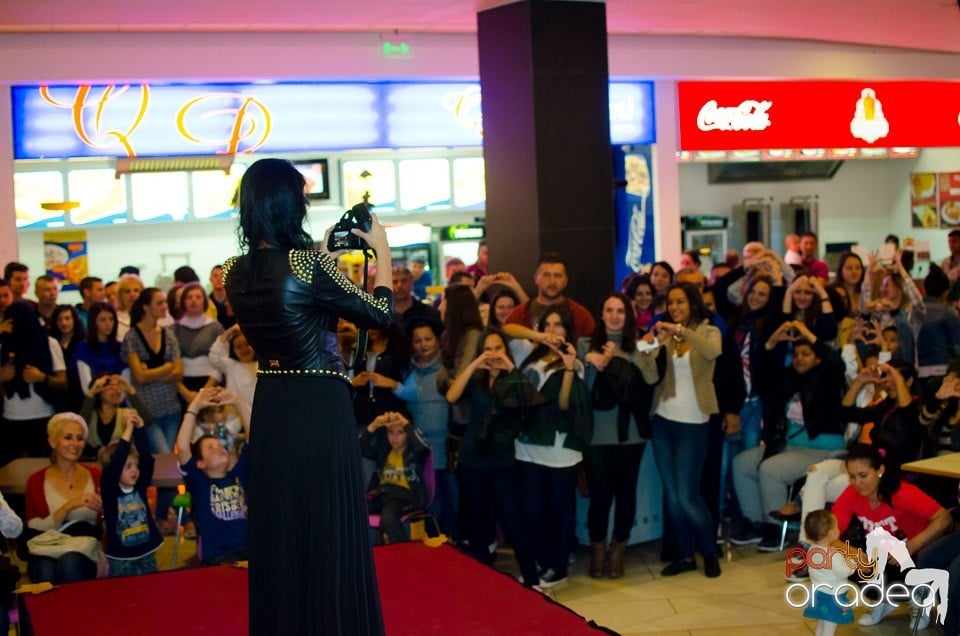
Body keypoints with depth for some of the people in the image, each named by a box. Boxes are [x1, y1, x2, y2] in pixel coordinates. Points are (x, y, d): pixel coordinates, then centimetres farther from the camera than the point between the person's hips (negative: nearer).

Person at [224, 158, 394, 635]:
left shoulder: (235, 273, 1)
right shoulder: (309, 265, -18)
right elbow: (380, 314, -8)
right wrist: (382, 251, 4)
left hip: (271, 409, 6)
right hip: (321, 408, -6)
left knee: (279, 527, 17)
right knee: (330, 529, 5)